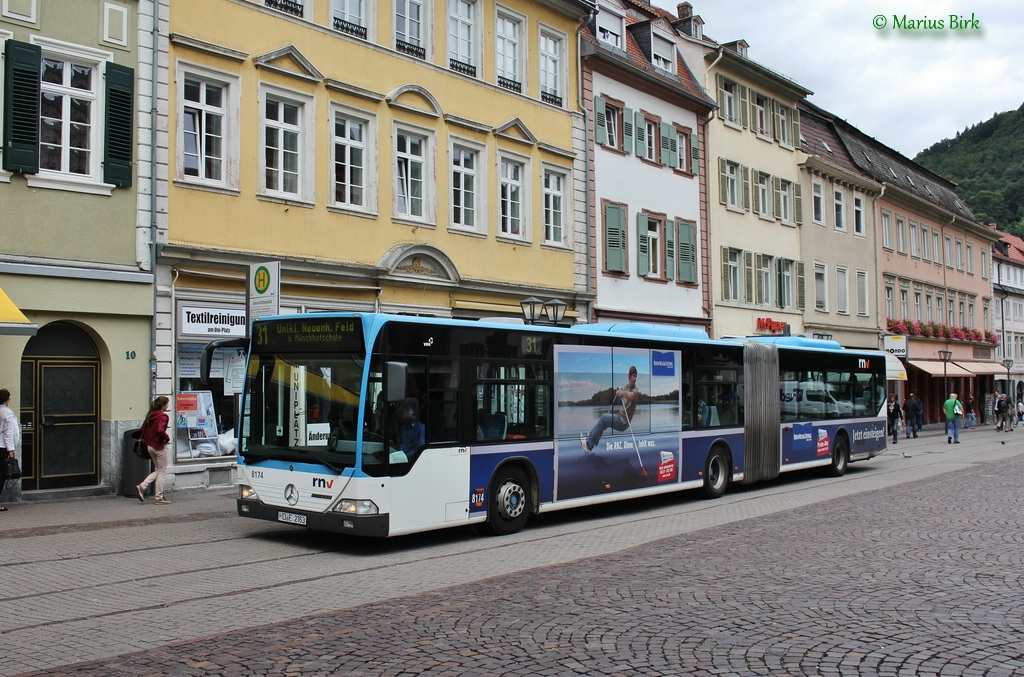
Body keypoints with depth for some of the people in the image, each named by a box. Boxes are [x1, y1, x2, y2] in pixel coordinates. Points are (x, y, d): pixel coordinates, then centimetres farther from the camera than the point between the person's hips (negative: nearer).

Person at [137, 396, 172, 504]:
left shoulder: (150, 415, 8)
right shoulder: (163, 416, -16)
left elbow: (143, 428, 14)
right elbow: (160, 430, -30)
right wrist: (167, 438, -14)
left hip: (150, 446, 8)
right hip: (159, 446, -8)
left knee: (158, 471, 19)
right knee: (162, 472, 3)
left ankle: (142, 486, 3)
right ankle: (159, 498, 6)